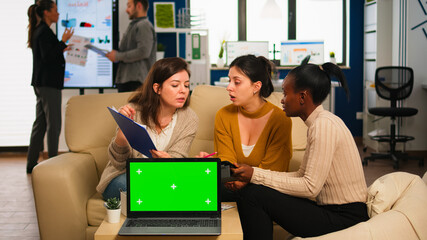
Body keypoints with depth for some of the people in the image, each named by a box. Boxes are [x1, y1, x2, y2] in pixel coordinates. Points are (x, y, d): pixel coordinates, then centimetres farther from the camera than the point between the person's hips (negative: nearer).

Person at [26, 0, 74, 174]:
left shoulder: (39, 30, 16)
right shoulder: (44, 32, -14)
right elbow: (47, 57, -21)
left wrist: (62, 49, 20)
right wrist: (63, 42, -18)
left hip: (40, 83, 10)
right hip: (49, 83, -10)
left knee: (40, 123, 12)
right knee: (53, 124, -3)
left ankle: (31, 163, 16)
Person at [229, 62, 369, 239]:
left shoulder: (324, 125, -18)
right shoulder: (319, 122, 12)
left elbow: (310, 187, -21)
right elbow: (302, 175, 11)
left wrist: (255, 175, -16)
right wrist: (250, 178, 3)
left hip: (344, 217, -9)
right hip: (332, 209, 9)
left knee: (255, 196, -17)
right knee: (248, 192, 1)